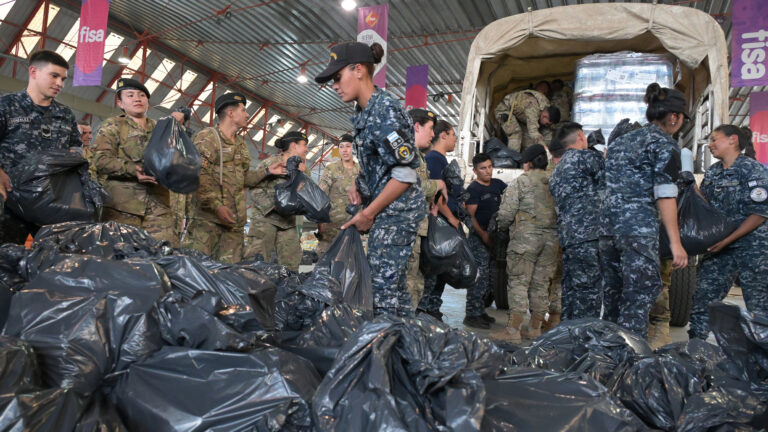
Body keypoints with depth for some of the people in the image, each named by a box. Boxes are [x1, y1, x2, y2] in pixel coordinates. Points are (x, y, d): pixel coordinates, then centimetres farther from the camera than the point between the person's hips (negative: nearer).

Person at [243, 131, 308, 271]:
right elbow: (255, 189, -9)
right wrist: (274, 207, -15)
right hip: (265, 219, -6)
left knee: (291, 265, 4)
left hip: (288, 222, 6)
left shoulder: (303, 169, 16)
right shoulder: (270, 163, -4)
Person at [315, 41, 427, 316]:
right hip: (388, 210, 10)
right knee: (393, 282, 16)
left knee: (382, 284, -8)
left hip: (397, 210, -10)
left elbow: (405, 173, -22)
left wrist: (368, 214, -16)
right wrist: (359, 184, 6)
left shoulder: (384, 111, -18)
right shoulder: (363, 111, 11)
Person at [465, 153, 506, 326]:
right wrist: (483, 235, -19)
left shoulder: (497, 184, 11)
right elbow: (470, 216, -13)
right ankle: (472, 314, -4)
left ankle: (480, 310, 20)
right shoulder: (473, 189, -9)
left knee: (491, 276, 10)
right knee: (480, 275, -10)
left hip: (494, 235, 7)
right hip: (478, 237, -7)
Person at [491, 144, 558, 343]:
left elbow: (505, 214, -6)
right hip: (552, 237, 5)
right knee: (540, 283, 11)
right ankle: (535, 328, 19)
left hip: (526, 237, -5)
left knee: (518, 282, -3)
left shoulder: (520, 182, -3)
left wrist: (502, 228, 13)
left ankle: (513, 330, -5)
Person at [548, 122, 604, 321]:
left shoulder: (556, 170, 25)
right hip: (589, 233, -8)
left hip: (567, 236, 9)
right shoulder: (586, 156, -1)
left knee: (571, 291, 10)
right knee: (589, 290, -7)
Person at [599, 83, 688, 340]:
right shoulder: (664, 143, -1)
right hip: (639, 226, -7)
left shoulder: (620, 141, 20)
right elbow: (665, 195, -10)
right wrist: (675, 242, -11)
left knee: (613, 292, 13)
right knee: (641, 294, -4)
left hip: (607, 222, 8)